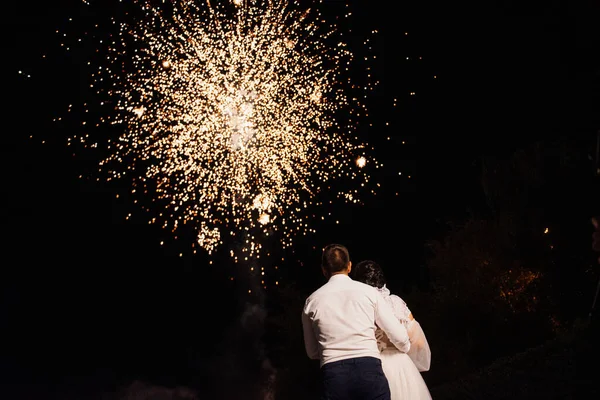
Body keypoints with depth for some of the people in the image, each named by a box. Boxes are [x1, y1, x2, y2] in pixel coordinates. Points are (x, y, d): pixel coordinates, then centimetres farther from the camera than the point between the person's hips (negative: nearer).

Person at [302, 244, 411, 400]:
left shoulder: (312, 301, 8)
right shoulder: (369, 292, 4)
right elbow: (399, 337, 5)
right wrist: (405, 347, 29)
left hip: (332, 375, 1)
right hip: (369, 370, -1)